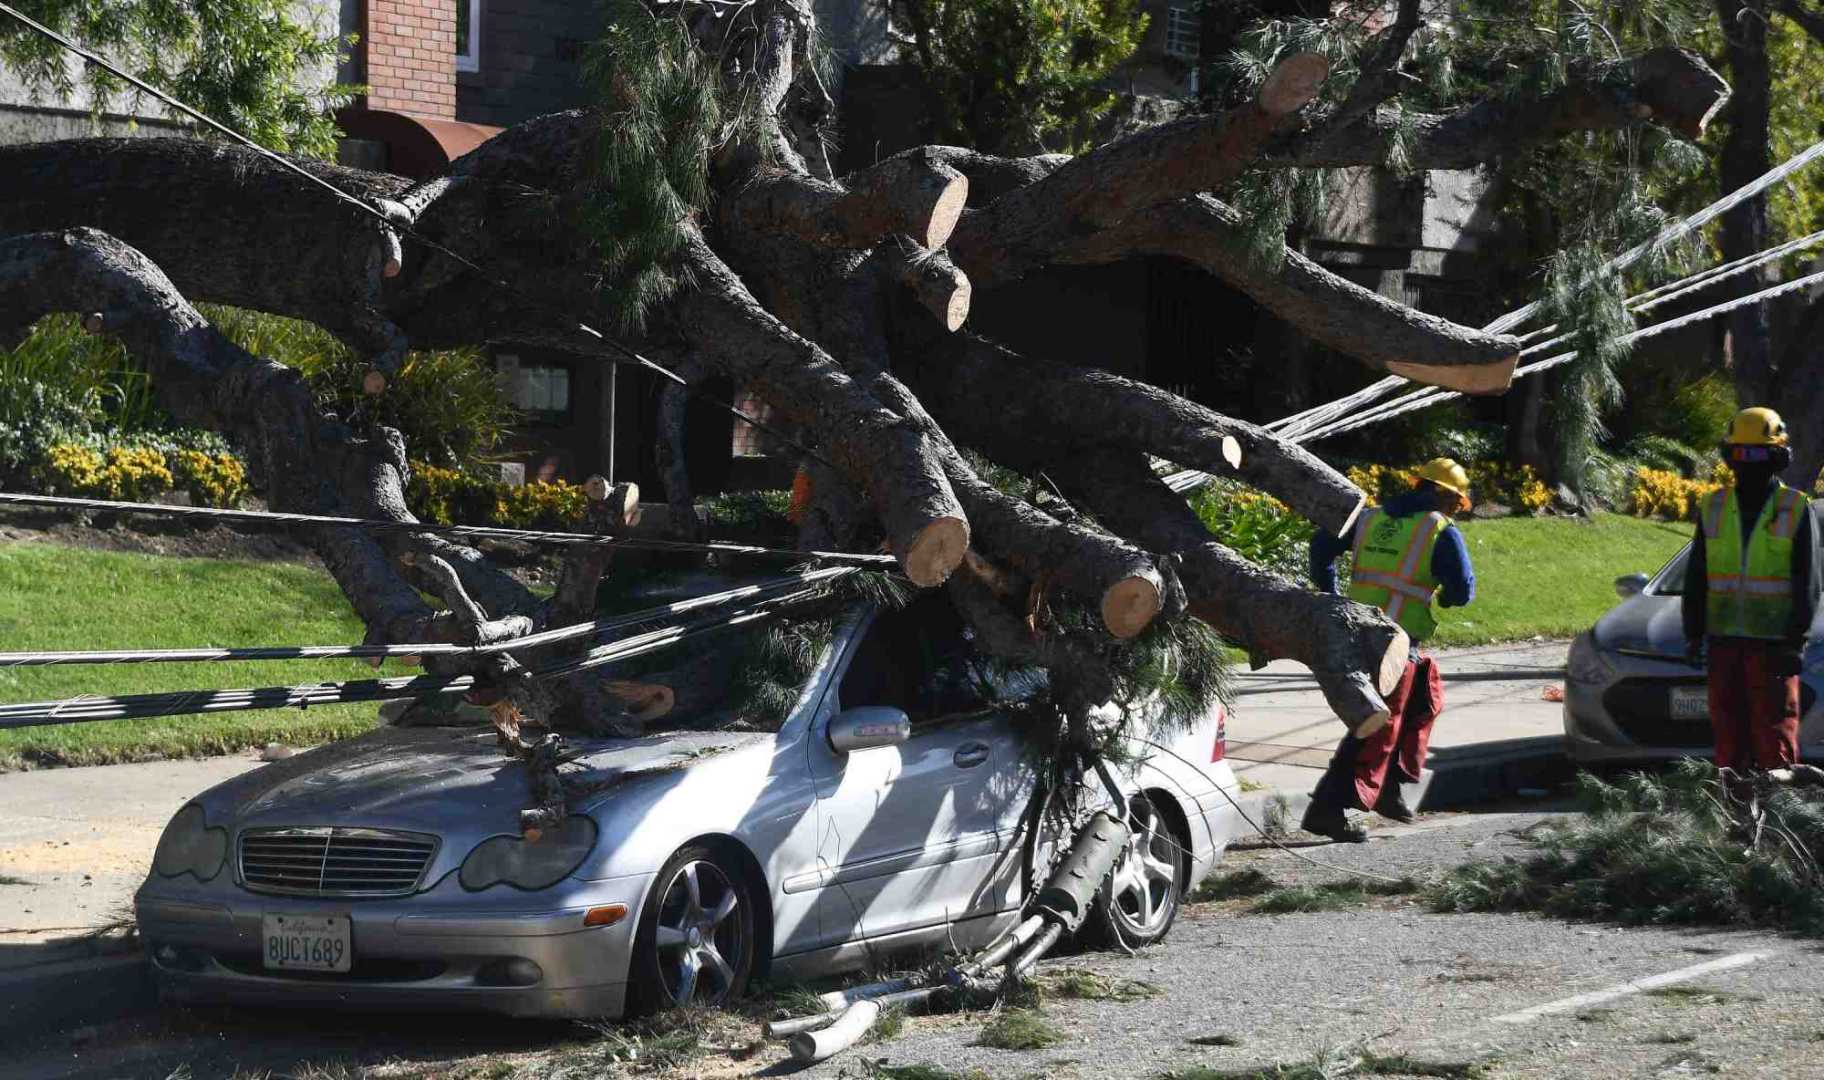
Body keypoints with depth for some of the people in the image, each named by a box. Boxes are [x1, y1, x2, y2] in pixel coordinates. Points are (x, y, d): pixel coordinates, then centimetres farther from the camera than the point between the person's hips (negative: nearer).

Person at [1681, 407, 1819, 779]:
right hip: (1724, 640, 4)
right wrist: (1693, 633, 7)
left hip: (1773, 642, -4)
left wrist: (1796, 639, -10)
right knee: (1728, 734, 5)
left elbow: (1807, 583, -1)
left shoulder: (1797, 510, 1)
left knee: (1774, 734, -5)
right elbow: (1696, 578, 14)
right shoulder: (1713, 509, 11)